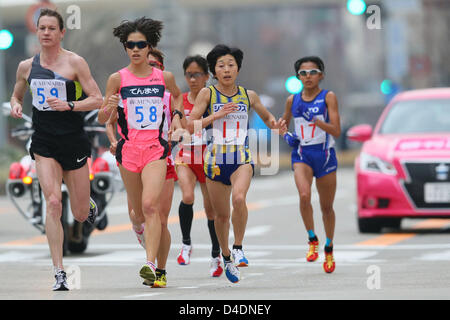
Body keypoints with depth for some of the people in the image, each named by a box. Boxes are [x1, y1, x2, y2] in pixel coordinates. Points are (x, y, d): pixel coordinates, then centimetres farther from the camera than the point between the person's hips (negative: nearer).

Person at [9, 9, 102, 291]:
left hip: (74, 142, -1)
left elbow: (97, 100, -6)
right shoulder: (27, 66, 7)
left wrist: (69, 105, -20)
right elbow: (17, 95, 24)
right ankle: (60, 273, -15)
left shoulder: (75, 62, -5)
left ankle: (89, 204, 46)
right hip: (44, 144, 2)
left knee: (80, 214, 6)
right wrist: (16, 106, 1)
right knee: (53, 203, -17)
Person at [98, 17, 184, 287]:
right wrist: (109, 108, -19)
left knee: (150, 204, -21)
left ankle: (152, 264, -27)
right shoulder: (118, 79, 1)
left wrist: (177, 115, 11)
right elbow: (102, 119, 2)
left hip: (156, 149, -1)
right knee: (140, 212, 11)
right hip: (128, 150, 1)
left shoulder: (164, 77, 4)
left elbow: (178, 94, 28)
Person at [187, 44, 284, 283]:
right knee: (221, 214, 8)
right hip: (215, 159, 0)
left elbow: (267, 117, 22)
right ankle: (226, 256, 32)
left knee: (239, 198, -29)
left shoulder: (248, 95, 7)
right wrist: (217, 115, -16)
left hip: (242, 159, 0)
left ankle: (238, 248, -13)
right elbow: (191, 126, -6)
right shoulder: (207, 94, 0)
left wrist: (275, 124, 0)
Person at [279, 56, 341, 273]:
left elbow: (336, 131, -11)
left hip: (324, 155, -1)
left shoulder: (328, 97, -3)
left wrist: (320, 124, -29)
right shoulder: (293, 100, 7)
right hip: (301, 154, 1)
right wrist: (285, 134, 2)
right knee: (304, 196, -25)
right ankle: (312, 240, -8)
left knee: (326, 206, 8)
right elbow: (283, 123, 23)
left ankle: (329, 248, 29)